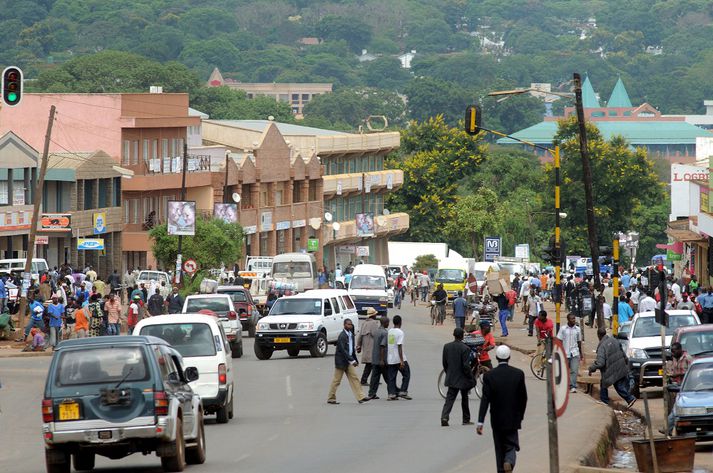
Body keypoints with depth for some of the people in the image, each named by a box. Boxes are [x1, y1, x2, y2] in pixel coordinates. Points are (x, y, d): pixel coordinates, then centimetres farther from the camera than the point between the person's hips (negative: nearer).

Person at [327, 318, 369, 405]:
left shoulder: (351, 335, 9)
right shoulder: (342, 336, -18)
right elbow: (343, 350, -24)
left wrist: (355, 360, 15)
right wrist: (352, 361, -27)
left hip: (349, 361, 8)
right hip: (341, 361, -8)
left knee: (354, 378, 1)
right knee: (336, 380, 2)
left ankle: (360, 397, -3)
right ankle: (331, 399, 12)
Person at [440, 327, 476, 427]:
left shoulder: (446, 346, -2)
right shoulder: (465, 348, -17)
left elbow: (444, 363, 6)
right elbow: (466, 366, -18)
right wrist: (471, 378, -7)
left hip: (451, 378, 3)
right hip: (463, 379, -3)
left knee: (450, 398, 4)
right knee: (464, 399, 14)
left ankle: (444, 417, -16)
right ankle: (466, 420, 23)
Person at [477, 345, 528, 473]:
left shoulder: (489, 376, -9)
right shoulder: (518, 374, -7)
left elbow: (485, 400, -13)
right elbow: (523, 398, -1)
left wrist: (480, 422, -14)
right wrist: (520, 416, 14)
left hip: (497, 420, 0)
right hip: (513, 419, 0)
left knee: (500, 449, 13)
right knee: (511, 445, 7)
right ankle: (509, 462, -22)